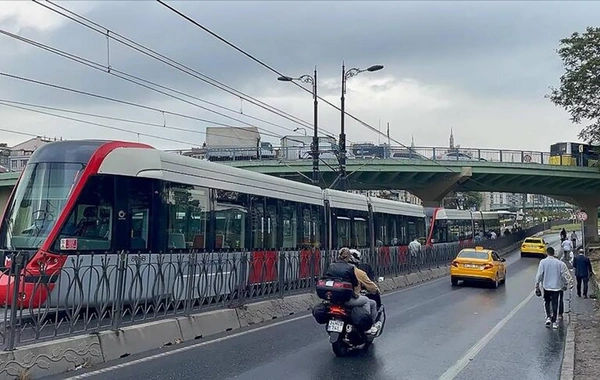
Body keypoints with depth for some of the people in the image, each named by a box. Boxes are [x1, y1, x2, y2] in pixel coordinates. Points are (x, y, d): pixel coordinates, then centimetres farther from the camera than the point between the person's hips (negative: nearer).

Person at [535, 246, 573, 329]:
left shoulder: (543, 262, -8)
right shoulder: (560, 263, -4)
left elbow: (539, 275, -7)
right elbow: (565, 275, -1)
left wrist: (537, 286, 1)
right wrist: (569, 284, 12)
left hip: (546, 286, 0)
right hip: (556, 286, 1)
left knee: (547, 302, 18)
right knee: (555, 304, 6)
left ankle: (548, 317, 2)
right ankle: (554, 322, 7)